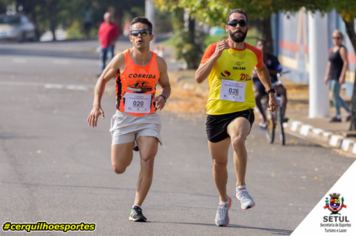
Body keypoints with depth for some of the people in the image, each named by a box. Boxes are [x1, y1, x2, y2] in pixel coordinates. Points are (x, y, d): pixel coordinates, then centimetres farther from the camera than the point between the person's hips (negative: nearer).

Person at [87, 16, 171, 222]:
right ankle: (129, 149, 38)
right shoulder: (122, 59, -9)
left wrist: (163, 97, -9)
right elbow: (103, 79, 4)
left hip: (149, 119, 1)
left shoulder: (159, 63, -3)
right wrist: (97, 105, -9)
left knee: (148, 161, -18)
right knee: (119, 168, 0)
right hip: (124, 119, 0)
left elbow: (166, 85, 14)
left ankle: (137, 208, -9)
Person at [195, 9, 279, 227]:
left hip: (243, 111, -1)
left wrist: (271, 93, 25)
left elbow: (261, 69, 28)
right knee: (219, 163, 11)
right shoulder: (215, 49, -4)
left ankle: (241, 188, -20)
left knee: (238, 139, -35)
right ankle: (224, 201, 37)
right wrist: (216, 56, -24)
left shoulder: (254, 53, 3)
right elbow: (199, 77, -16)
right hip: (216, 111, 1)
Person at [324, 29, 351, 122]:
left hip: (338, 75, -9)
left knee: (335, 95, -8)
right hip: (333, 76, 9)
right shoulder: (332, 49, 14)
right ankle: (349, 113, 17)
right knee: (336, 96, 10)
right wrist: (327, 75, 15)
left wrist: (342, 76, -24)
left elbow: (346, 63, -18)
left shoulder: (342, 49, -12)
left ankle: (338, 116, 0)